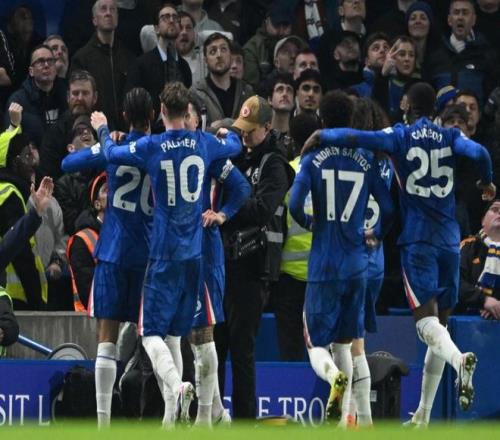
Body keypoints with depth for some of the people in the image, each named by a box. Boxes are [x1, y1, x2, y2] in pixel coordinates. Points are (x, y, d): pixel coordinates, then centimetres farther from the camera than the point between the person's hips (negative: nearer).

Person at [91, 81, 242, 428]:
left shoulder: (151, 147, -9)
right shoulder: (204, 143, 2)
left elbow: (112, 153, 8)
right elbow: (236, 146, 24)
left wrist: (102, 129, 28)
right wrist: (226, 130, 47)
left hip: (163, 253, -4)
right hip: (194, 253, 4)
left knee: (152, 332, -4)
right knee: (175, 332, 12)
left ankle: (176, 385, -32)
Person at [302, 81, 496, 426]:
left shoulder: (401, 136, 0)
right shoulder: (450, 136, 7)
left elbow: (355, 138, -14)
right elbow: (479, 153, -10)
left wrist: (320, 136, 1)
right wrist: (487, 183, 10)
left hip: (418, 239, -4)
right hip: (450, 239, 4)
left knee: (427, 320, -10)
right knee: (441, 320, 11)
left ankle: (459, 359, -45)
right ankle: (423, 416, 13)